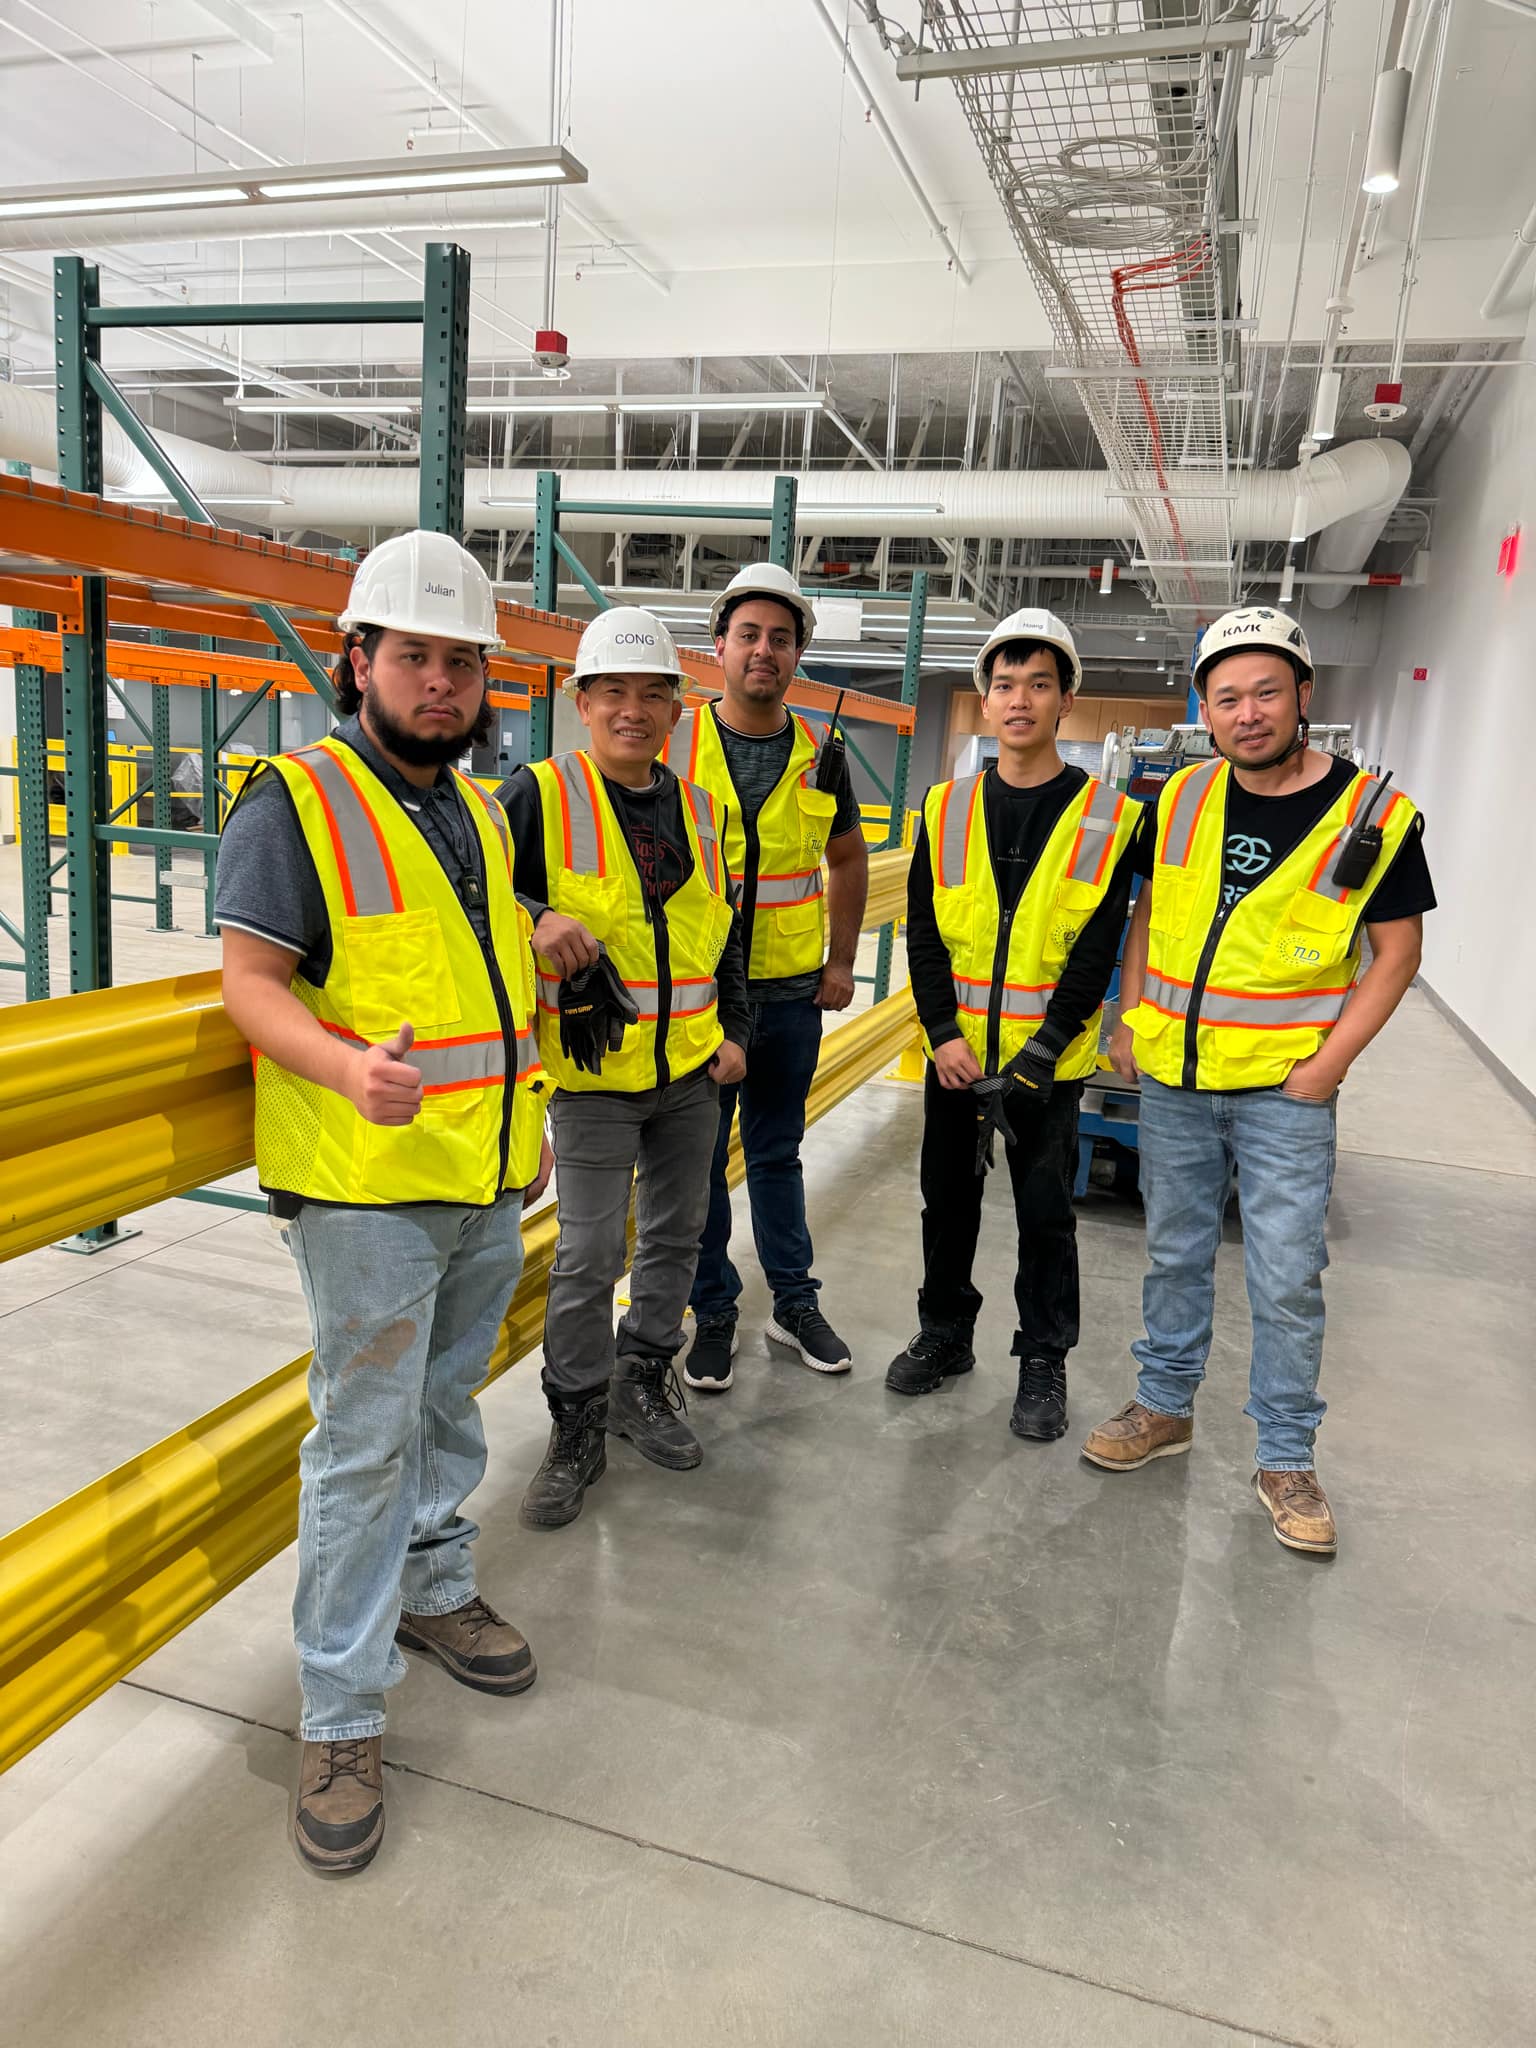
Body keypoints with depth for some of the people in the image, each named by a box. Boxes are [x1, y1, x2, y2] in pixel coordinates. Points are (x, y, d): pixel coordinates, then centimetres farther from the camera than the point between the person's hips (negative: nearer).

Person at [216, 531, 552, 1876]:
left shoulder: (479, 808, 14)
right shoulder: (297, 802, -9)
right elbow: (252, 982, -14)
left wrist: (530, 1115, 20)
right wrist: (349, 1067, -32)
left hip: (491, 1182, 7)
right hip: (367, 1186, -7)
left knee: (446, 1407, 21)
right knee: (365, 1443, 0)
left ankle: (432, 1592, 42)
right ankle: (342, 1718, 15)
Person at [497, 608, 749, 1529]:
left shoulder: (703, 811, 8)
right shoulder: (541, 795, -8)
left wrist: (733, 1031, 10)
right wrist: (534, 922, -25)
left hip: (691, 1072, 6)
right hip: (594, 1074, -5)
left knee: (676, 1235, 16)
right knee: (589, 1256, -1)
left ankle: (643, 1378, 37)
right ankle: (578, 1426, 18)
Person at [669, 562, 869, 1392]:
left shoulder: (820, 757, 5)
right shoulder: (674, 744, -4)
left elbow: (848, 860, 17)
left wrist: (840, 963, 11)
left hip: (790, 990, 2)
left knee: (777, 1151, 14)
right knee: (699, 1157, 7)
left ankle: (795, 1303, 27)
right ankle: (713, 1313, 22)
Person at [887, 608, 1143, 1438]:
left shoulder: (1107, 817, -5)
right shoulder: (947, 809, 2)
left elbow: (1097, 950, -9)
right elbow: (924, 933, 0)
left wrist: (1040, 1053, -16)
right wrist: (944, 1033, -11)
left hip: (1049, 1060, -3)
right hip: (954, 1051, 3)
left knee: (1045, 1213, 8)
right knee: (947, 1199, 15)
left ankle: (1043, 1361, 26)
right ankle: (945, 1333, 34)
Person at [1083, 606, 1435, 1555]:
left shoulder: (1374, 816, -8)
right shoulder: (1183, 799, 2)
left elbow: (1397, 950, -4)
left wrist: (1331, 1062, -12)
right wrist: (1131, 1015, 4)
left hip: (1286, 1089, -3)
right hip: (1173, 1078, 4)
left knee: (1288, 1280, 3)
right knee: (1175, 1254, 16)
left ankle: (1286, 1457, 21)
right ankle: (1166, 1406, 34)